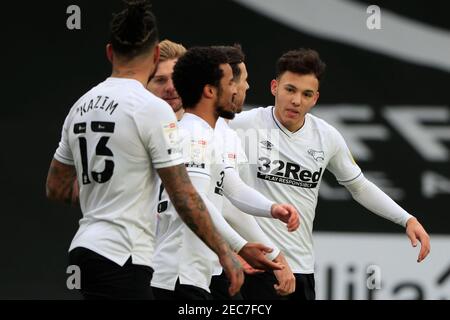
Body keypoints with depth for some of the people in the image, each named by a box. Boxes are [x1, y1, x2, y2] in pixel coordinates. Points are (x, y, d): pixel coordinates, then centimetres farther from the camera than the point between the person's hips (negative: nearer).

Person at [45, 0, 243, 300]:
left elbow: (56, 189, 17)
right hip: (122, 258, -9)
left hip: (85, 249, 9)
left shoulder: (82, 106, 11)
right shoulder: (153, 108, -11)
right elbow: (184, 197, -12)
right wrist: (224, 251, -5)